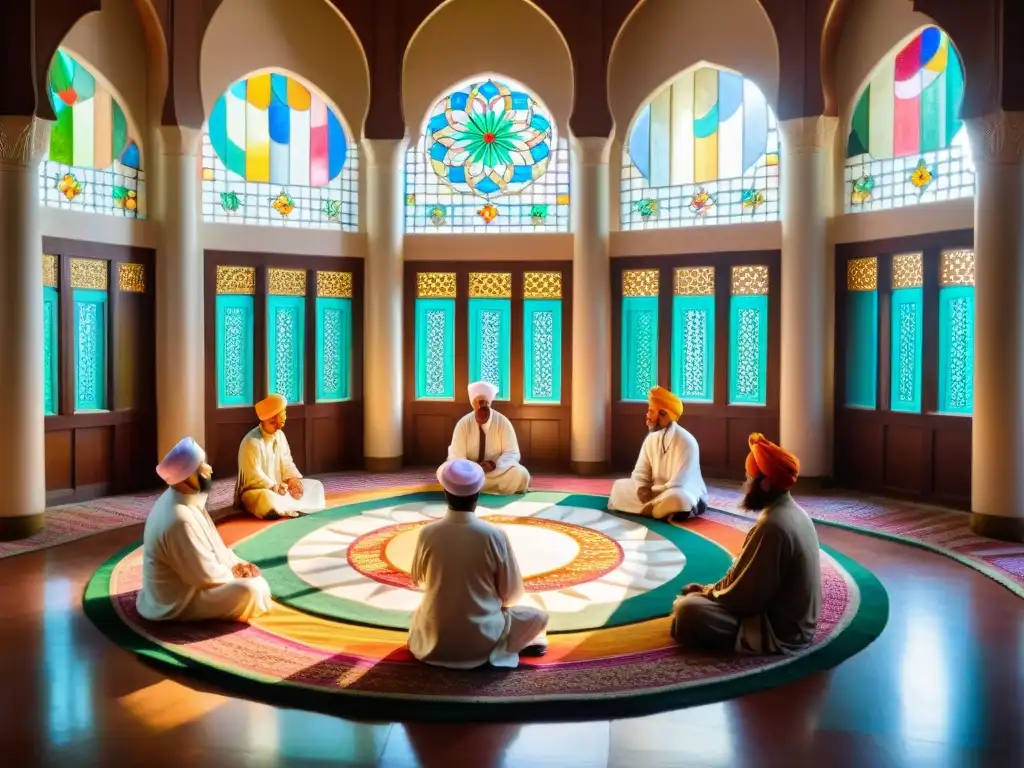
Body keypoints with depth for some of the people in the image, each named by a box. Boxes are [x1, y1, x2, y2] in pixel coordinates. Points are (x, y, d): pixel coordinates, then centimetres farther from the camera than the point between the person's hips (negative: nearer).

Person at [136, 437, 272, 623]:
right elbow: (207, 576, -24)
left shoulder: (178, 499, -2)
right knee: (254, 589, -21)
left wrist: (237, 564, 2)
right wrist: (235, 575, -7)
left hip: (180, 584, 10)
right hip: (177, 604, -10)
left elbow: (212, 544, 11)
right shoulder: (180, 520, -32)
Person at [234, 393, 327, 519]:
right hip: (255, 490, -8)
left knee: (315, 485, 2)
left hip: (279, 486, 9)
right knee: (267, 498, -43)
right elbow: (254, 475, -23)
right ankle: (298, 507, -20)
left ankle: (289, 507, -16)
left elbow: (286, 461, 6)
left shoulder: (279, 435, 4)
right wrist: (275, 487, -26)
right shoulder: (252, 442, -22)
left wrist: (293, 478, -12)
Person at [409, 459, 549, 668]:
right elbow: (512, 594, -7)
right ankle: (498, 649, 16)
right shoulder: (495, 535, -17)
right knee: (538, 617, 21)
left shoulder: (428, 533, -11)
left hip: (435, 640, 2)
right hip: (483, 640, -2)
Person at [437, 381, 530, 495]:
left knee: (519, 474, -31)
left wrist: (493, 464, -29)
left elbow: (512, 453, -10)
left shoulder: (503, 422, -8)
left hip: (497, 471, -1)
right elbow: (457, 456, -11)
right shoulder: (463, 424, -7)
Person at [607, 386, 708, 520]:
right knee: (619, 487, -3)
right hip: (657, 492, 6)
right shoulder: (651, 438, 1)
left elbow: (678, 484, -23)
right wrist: (642, 489, -19)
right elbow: (640, 472, 3)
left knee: (676, 499, -40)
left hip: (685, 495, -6)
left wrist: (649, 494, -21)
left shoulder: (686, 442, -21)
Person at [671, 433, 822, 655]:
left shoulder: (772, 525, -27)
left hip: (779, 632, -10)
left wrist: (706, 595, -7)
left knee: (687, 611, -18)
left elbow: (746, 597, -23)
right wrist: (711, 590, 5)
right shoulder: (792, 512, 4)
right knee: (697, 598, 20)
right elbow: (746, 574, 12)